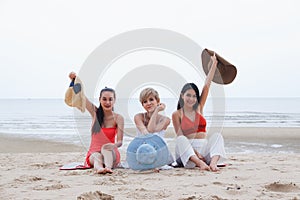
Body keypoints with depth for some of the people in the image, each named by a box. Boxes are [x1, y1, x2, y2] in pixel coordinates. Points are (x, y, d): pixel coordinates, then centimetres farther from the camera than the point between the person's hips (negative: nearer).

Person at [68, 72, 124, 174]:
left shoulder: (118, 118, -3)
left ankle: (108, 166, -65)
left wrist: (114, 145, -36)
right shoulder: (95, 113, 4)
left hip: (111, 154, -1)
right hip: (93, 153, 1)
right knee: (97, 156, -36)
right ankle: (98, 168, -68)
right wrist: (74, 80, -18)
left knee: (106, 148, -36)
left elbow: (120, 141, -12)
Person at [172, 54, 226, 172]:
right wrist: (195, 152, -21)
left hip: (203, 147, 4)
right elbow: (180, 137, -6)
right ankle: (201, 164, -55)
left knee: (217, 136, -22)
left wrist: (214, 65, 4)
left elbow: (206, 86, 9)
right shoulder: (177, 114, 4)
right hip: (187, 152, -3)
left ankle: (213, 162, -49)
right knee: (181, 140, -33)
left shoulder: (199, 108, 16)